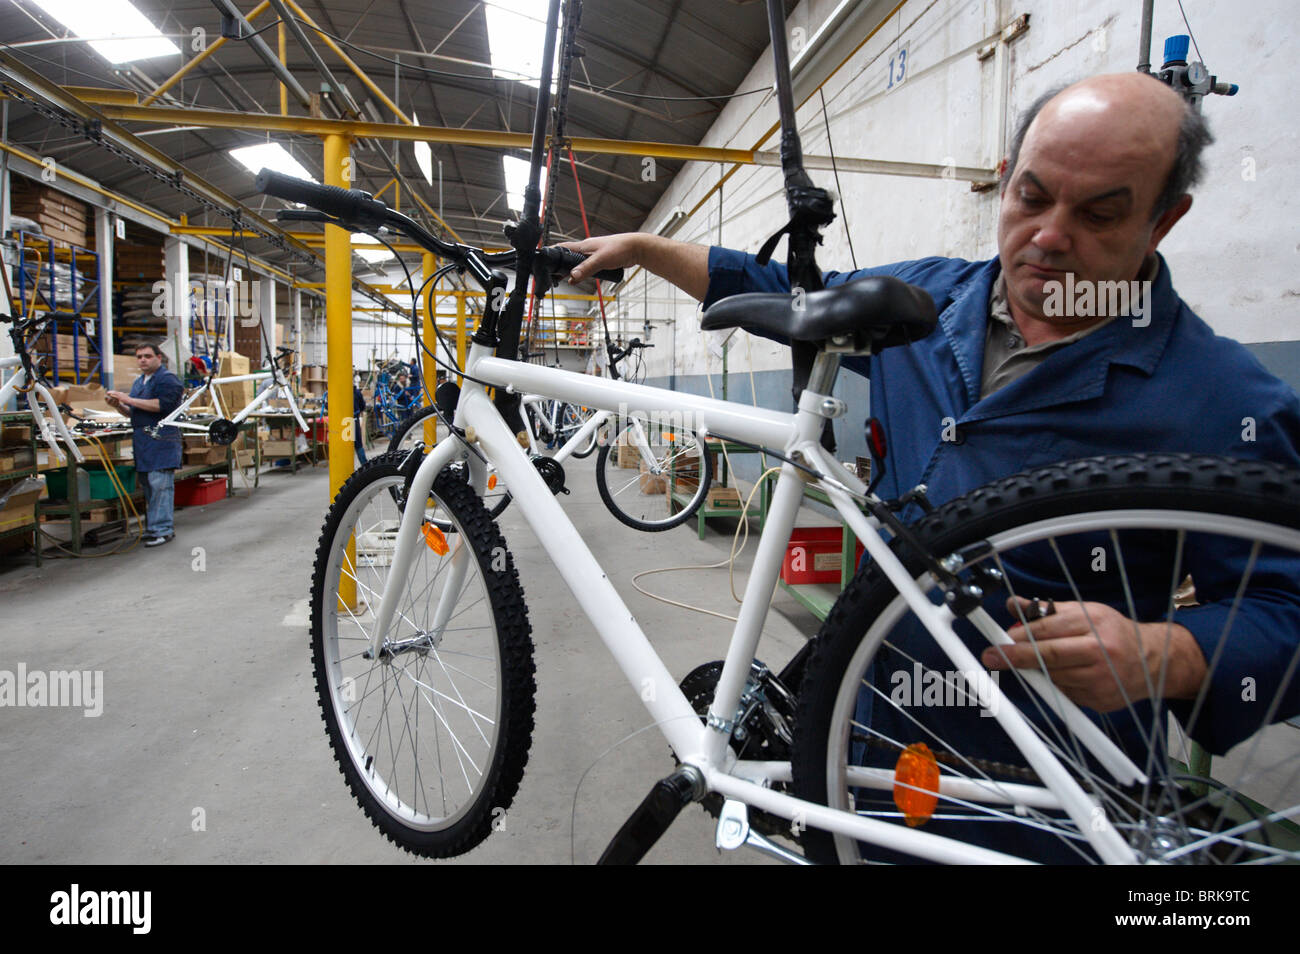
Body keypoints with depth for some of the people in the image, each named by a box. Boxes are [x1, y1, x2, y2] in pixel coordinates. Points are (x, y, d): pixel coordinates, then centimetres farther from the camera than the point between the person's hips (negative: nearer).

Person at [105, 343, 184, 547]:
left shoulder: (168, 380, -6)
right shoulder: (138, 382, 23)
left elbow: (162, 405, -21)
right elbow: (133, 413, 28)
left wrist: (129, 400, -16)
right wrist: (119, 405, 7)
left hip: (161, 440, -9)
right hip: (142, 441, 9)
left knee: (160, 485, -11)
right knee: (148, 485, 12)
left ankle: (162, 529, -8)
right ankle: (152, 526, 20)